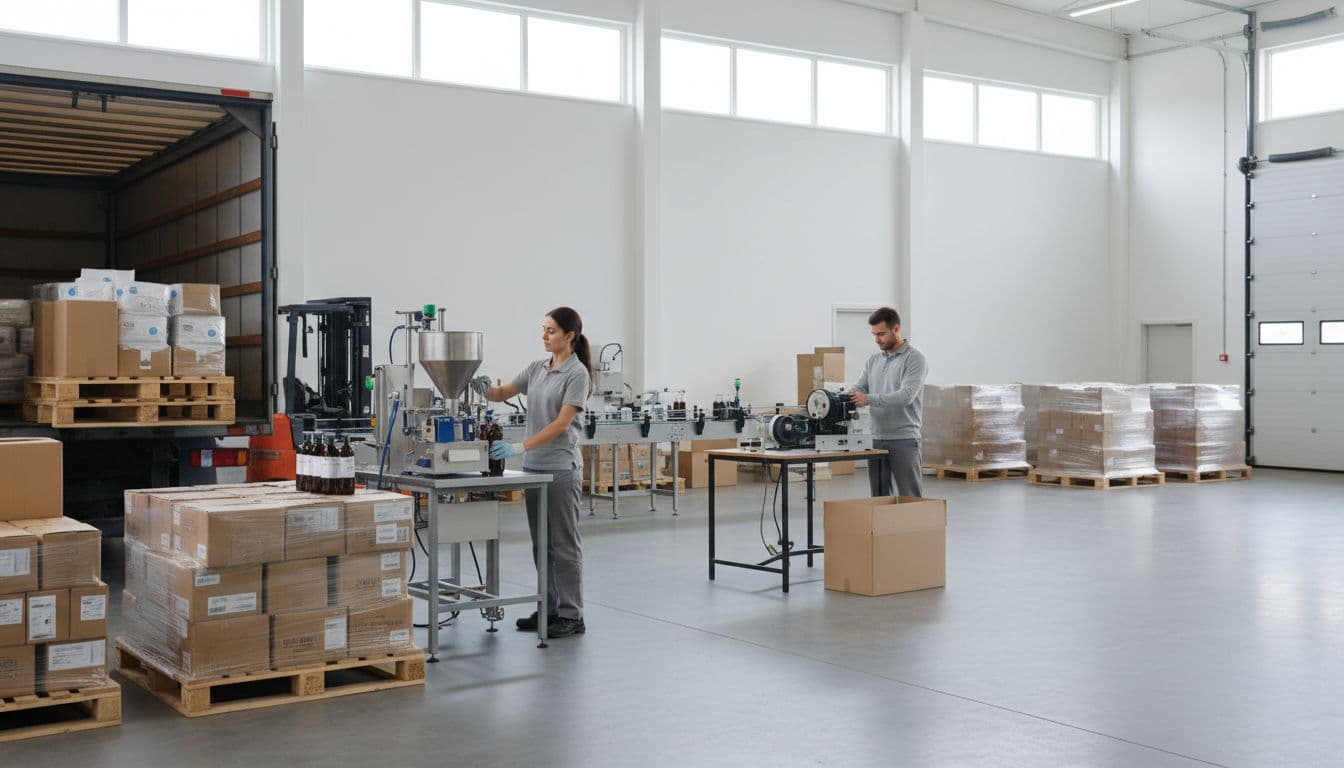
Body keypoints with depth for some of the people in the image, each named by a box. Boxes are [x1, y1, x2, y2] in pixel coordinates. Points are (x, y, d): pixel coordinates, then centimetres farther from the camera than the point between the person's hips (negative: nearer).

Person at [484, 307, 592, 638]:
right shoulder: (537, 368, 12)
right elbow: (502, 393, 16)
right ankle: (550, 609, 20)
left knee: (564, 543, -3)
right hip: (534, 467, 8)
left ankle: (572, 616, 3)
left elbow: (562, 423, -19)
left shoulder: (577, 373, -12)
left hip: (561, 468, -8)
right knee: (542, 544, 12)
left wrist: (520, 447, -24)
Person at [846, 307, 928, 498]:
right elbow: (859, 389, 9)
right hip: (876, 440, 7)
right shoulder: (873, 361, 14)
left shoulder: (914, 359, -8)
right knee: (879, 498, 11)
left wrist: (869, 399, -29)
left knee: (911, 498, -4)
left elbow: (906, 395, -20)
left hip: (903, 440, -7)